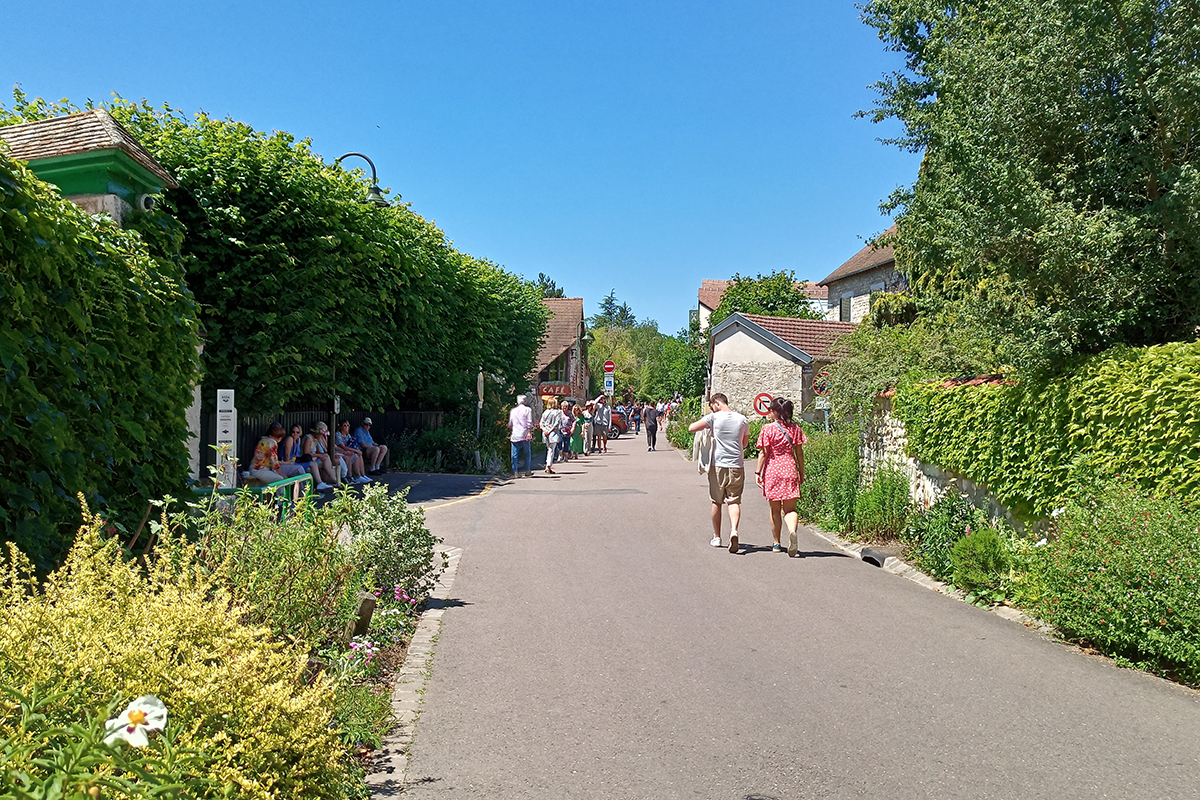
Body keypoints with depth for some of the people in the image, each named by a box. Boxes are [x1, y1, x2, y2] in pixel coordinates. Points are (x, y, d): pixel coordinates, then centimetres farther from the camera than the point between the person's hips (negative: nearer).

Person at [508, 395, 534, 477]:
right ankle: (527, 470, 15)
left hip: (515, 435, 3)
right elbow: (529, 423, -8)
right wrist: (529, 433, -7)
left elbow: (510, 424, 14)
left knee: (515, 454, 3)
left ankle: (515, 472, -3)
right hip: (524, 435, -3)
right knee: (527, 453, 11)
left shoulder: (513, 410, 11)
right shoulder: (528, 409, 0)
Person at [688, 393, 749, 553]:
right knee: (734, 501, 1)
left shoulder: (714, 417, -6)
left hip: (718, 465, -2)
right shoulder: (742, 420, 6)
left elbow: (691, 428, -7)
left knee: (716, 502, 12)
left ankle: (716, 537, 21)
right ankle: (733, 530, -24)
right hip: (737, 466, 2)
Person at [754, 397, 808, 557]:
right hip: (790, 470, 2)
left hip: (772, 471, -2)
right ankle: (792, 531, -29)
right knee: (789, 508, 2)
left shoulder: (768, 429, -5)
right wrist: (801, 472, 15)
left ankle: (777, 544, 16)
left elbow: (763, 453, -6)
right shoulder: (795, 428, 5)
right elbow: (799, 452, 7)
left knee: (775, 509, 9)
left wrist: (757, 472, -1)